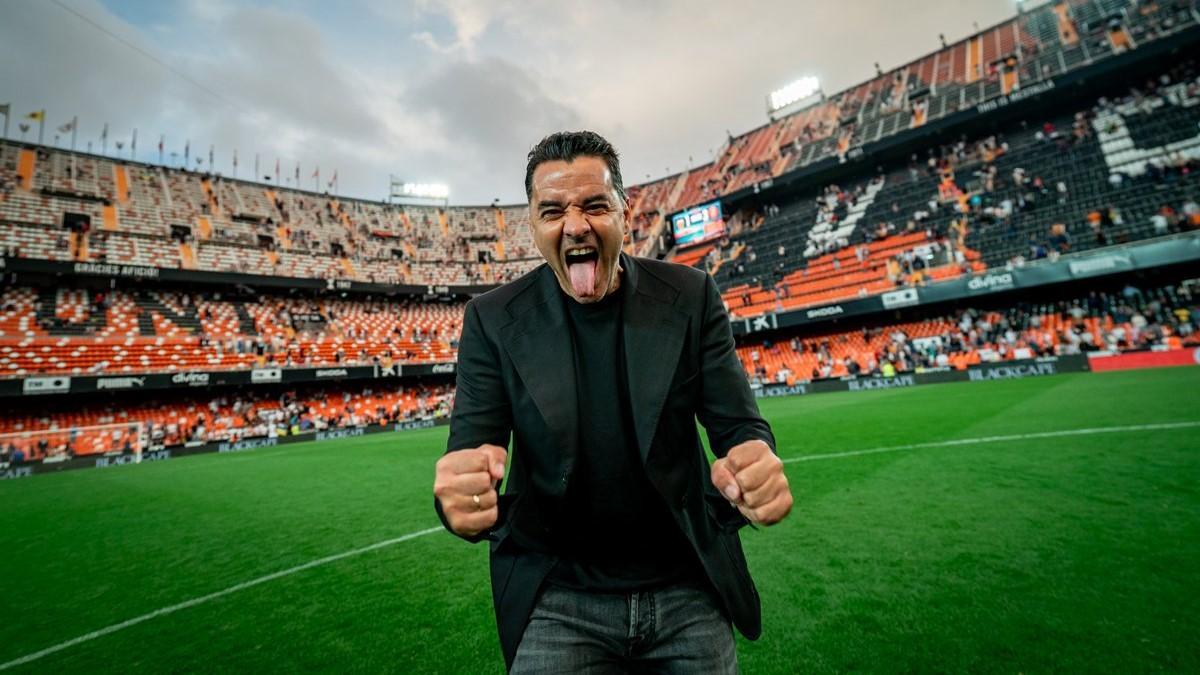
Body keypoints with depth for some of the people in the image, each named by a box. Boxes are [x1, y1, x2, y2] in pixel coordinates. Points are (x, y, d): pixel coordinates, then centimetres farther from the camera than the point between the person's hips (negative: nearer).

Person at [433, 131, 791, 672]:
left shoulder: (690, 296, -9)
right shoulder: (494, 319, -10)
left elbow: (737, 426, -9)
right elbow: (471, 452, -11)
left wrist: (757, 468, -31)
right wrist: (463, 494, -34)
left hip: (690, 587, 2)